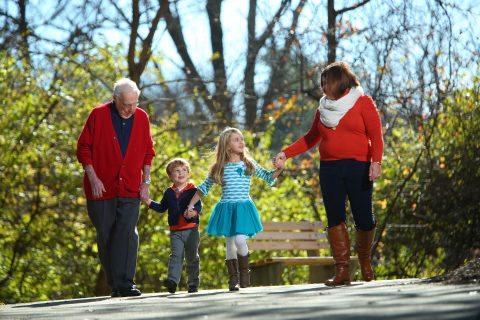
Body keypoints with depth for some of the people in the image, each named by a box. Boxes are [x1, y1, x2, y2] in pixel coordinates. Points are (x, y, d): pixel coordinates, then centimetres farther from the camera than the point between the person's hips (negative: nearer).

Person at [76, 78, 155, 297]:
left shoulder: (141, 118, 6)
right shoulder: (98, 115, -4)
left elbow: (147, 152, 15)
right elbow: (83, 148, -2)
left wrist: (145, 181, 7)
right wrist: (93, 179, -9)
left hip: (130, 189, 1)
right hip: (102, 188, -1)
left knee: (127, 234, -11)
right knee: (105, 236, 4)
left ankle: (125, 283, -13)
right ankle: (114, 285, 14)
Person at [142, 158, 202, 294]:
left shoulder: (193, 191, -2)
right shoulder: (169, 193, 10)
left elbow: (198, 206, -11)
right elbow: (162, 207, 20)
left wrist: (194, 212, -32)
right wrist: (149, 202, 8)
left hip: (191, 229, -2)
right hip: (175, 231, 2)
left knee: (192, 257, 5)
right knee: (176, 255, -7)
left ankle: (193, 283, 13)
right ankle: (172, 280, -17)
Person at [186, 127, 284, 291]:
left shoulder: (249, 165, 5)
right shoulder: (219, 168, 4)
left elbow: (268, 177, 10)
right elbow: (204, 188, 12)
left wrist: (278, 169, -9)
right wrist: (191, 205, 9)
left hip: (244, 208, -1)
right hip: (226, 209, 1)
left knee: (240, 240, -17)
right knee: (230, 244, 1)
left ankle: (244, 271, 5)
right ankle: (233, 279, 10)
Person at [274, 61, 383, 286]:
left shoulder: (362, 103, 3)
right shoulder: (324, 109, 16)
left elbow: (376, 135, -4)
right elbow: (311, 138, 24)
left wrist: (376, 162, -17)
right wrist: (286, 153, 16)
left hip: (358, 167, -4)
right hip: (329, 169, 4)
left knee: (363, 217, -3)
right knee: (335, 218, -4)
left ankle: (364, 260, 22)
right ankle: (342, 271, -4)